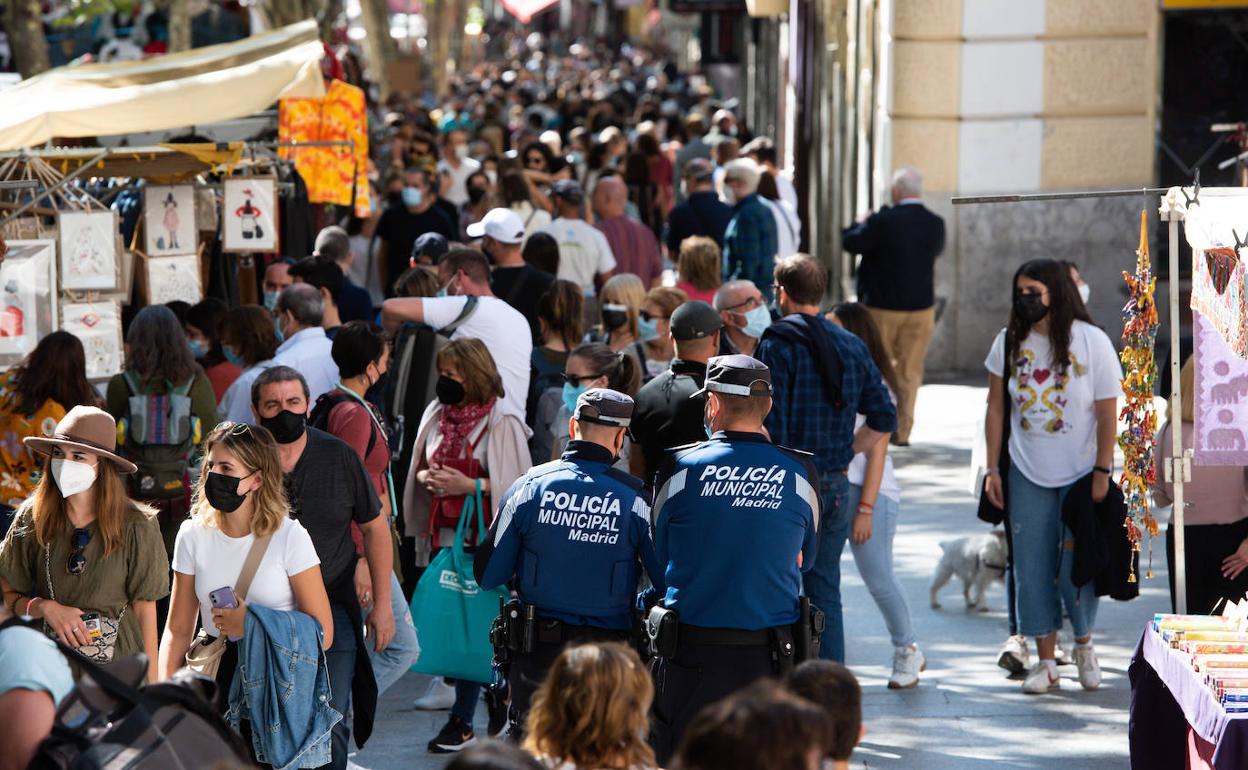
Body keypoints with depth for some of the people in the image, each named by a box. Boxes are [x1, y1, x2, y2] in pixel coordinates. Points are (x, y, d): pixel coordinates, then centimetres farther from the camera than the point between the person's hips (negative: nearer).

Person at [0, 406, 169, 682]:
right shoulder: (33, 518, -1)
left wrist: (151, 690, -4)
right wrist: (46, 608, -15)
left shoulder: (135, 525, -6)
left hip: (118, 662, -1)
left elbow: (145, 610, -3)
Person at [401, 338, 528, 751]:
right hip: (443, 533, 6)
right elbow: (419, 468, 21)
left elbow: (516, 484, -9)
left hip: (483, 538, -6)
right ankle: (494, 695, 22)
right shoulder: (436, 415, 10)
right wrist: (426, 477, -1)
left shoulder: (502, 423, -9)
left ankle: (462, 720, 1)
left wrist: (470, 485, -18)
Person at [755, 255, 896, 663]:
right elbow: (884, 419, 13)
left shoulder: (777, 345, -10)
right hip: (835, 487, 6)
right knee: (826, 591, 11)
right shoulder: (852, 346, 9)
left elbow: (771, 425, -15)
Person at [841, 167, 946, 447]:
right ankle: (902, 430, 9)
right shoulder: (935, 224, -4)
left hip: (882, 307, -3)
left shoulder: (883, 221, -18)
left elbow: (850, 242, -11)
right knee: (910, 371, 10)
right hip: (921, 307, 3)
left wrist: (861, 224, 9)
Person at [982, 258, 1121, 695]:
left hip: (1080, 476, -3)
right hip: (1027, 475, 3)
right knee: (1031, 569, 1)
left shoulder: (1093, 342, -10)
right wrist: (992, 468, 3)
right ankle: (1045, 662, 13)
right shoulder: (1009, 342, -1)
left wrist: (1102, 474, -10)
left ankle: (1083, 645, 26)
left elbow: (1108, 413, -7)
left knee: (1076, 568, -1)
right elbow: (995, 408, 6)